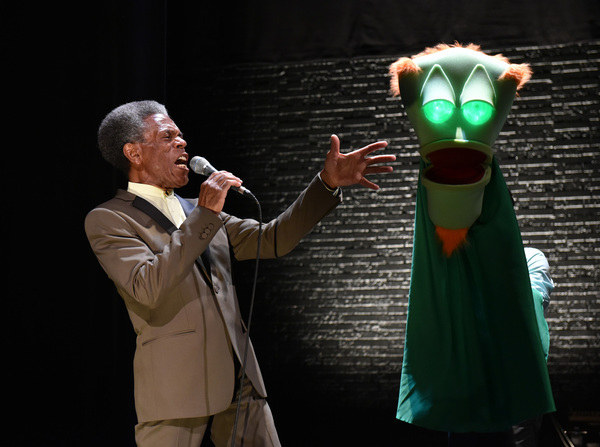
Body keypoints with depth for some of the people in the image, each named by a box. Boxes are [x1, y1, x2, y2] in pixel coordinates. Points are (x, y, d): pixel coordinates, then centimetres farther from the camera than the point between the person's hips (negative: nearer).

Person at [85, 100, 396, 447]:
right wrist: (204, 214, -16)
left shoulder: (195, 212, 20)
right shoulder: (108, 220, -2)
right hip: (176, 389, -6)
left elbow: (272, 240, 16)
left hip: (239, 381, 6)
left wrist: (328, 184, 6)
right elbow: (148, 288, -18)